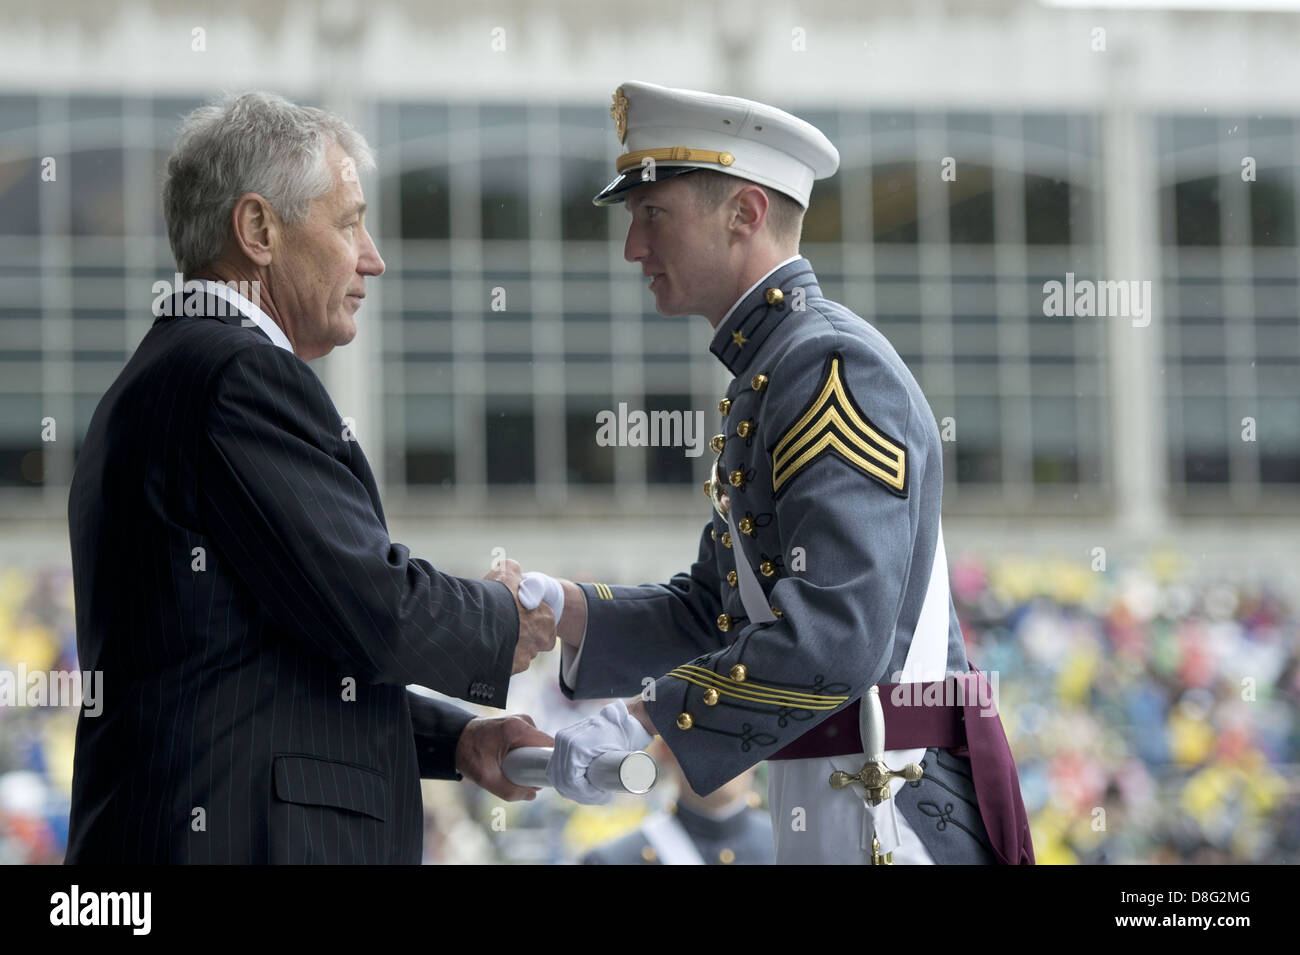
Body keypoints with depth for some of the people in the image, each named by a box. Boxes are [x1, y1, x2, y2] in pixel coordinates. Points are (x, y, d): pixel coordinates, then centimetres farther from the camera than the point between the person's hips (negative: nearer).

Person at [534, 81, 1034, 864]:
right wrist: (560, 610, 3)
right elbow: (713, 615, 17)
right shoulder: (767, 377, 17)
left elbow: (837, 632, -26)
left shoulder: (837, 369, -15)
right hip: (828, 801, 9)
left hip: (891, 811, -9)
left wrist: (651, 725, -25)